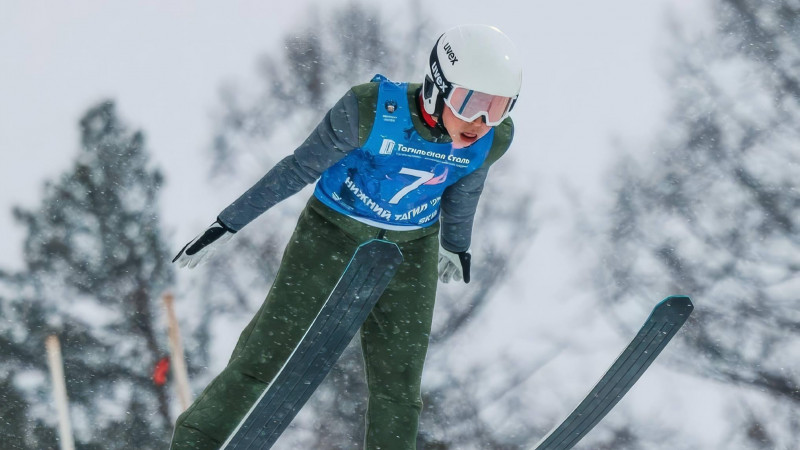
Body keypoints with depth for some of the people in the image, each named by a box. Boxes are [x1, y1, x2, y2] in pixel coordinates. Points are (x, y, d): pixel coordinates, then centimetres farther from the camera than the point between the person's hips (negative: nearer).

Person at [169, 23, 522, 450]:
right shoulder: (372, 111, -29)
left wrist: (456, 245, 23)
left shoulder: (492, 139, -17)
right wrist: (228, 224, -10)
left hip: (411, 254, 3)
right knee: (263, 357, -6)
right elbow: (299, 168, -16)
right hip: (331, 237, -3)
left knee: (398, 388, 4)